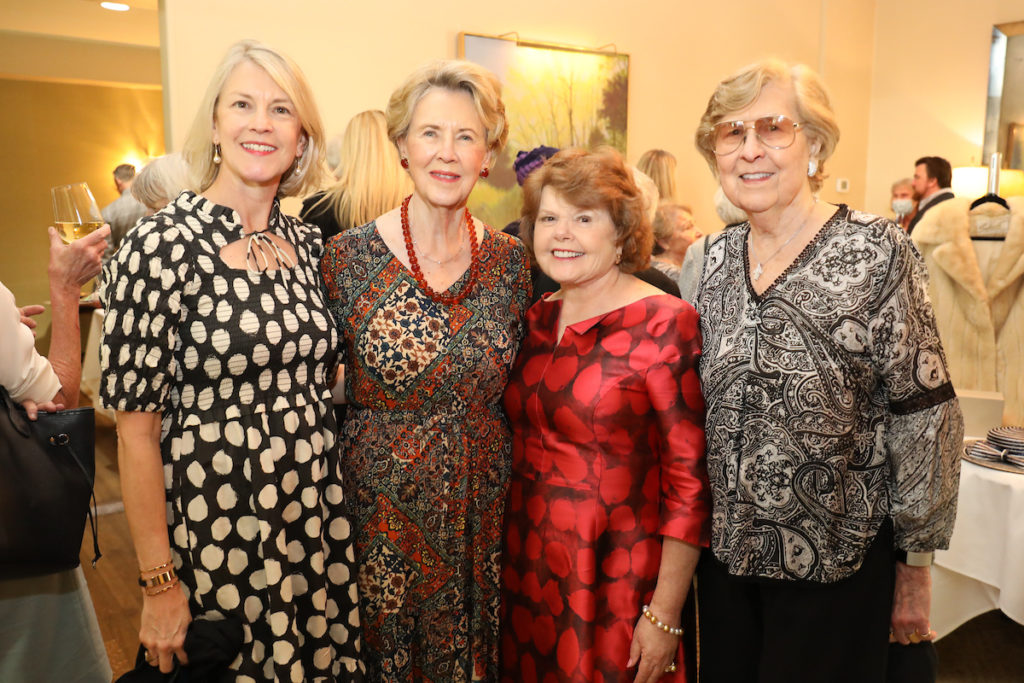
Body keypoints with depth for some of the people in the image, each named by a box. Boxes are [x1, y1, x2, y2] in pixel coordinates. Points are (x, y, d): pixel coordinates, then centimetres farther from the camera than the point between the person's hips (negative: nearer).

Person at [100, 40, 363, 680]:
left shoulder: (311, 243, 2)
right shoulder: (164, 246, -14)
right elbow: (137, 428, -12)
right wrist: (160, 583, -10)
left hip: (320, 525, 5)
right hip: (218, 530, -4)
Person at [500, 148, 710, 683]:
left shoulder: (663, 324, -15)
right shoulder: (537, 320, 3)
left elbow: (689, 478, -16)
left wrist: (664, 616, -15)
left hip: (615, 582, -5)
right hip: (527, 571, 6)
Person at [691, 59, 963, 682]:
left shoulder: (877, 252, -12)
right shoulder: (713, 258, 1)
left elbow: (927, 417, -10)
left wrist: (916, 566, -7)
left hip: (835, 564, -4)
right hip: (725, 551, 4)